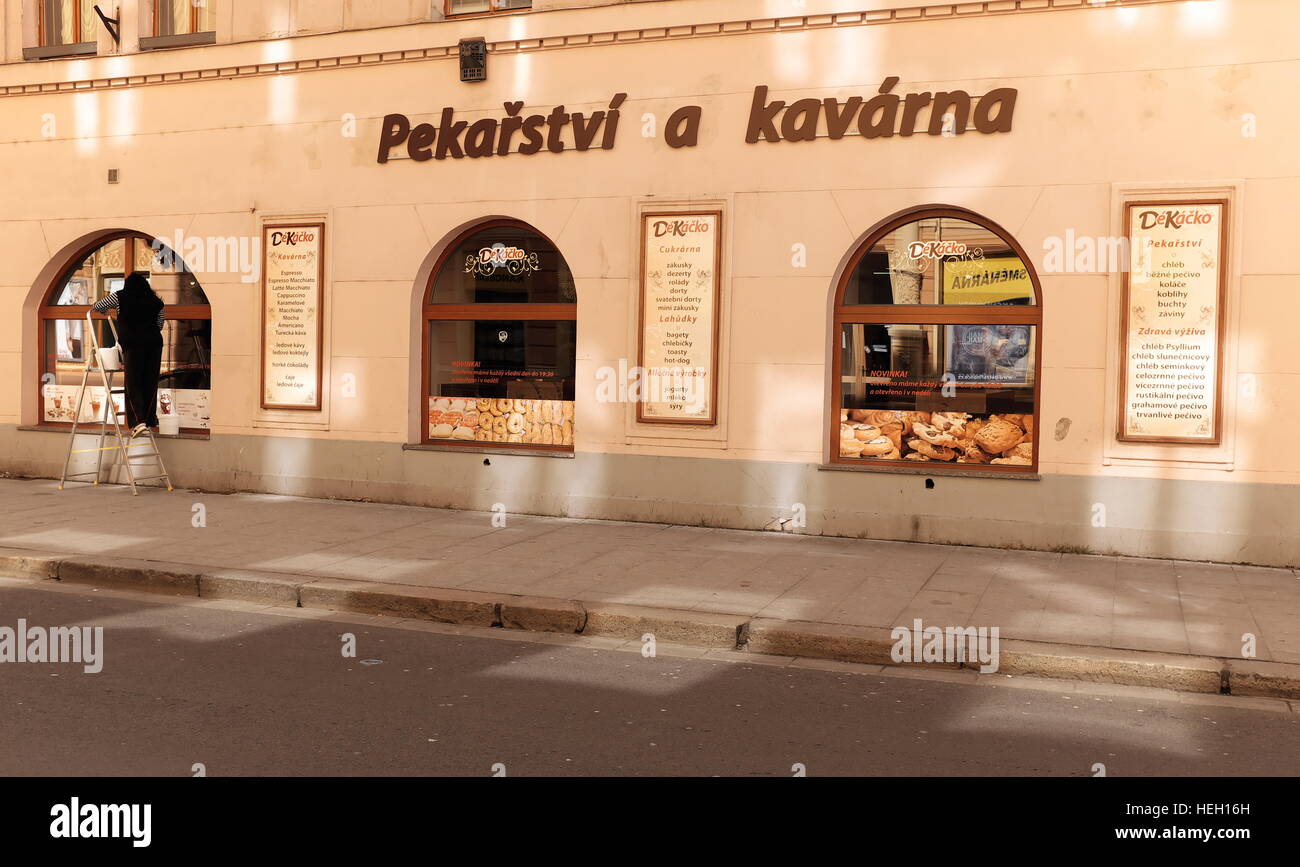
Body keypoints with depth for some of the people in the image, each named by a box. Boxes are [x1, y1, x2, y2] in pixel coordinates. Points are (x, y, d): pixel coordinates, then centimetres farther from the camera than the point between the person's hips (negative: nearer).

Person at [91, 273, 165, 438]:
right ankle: (150, 421, 12)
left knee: (133, 384, -2)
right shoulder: (156, 301, 14)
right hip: (154, 342, 3)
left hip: (133, 344, -3)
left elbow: (97, 307, 20)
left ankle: (139, 421, -17)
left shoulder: (119, 297, 8)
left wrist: (109, 313, 40)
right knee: (150, 383, 9)